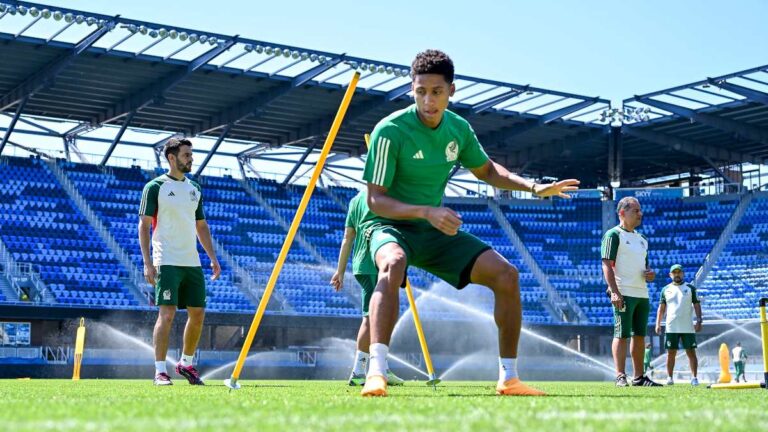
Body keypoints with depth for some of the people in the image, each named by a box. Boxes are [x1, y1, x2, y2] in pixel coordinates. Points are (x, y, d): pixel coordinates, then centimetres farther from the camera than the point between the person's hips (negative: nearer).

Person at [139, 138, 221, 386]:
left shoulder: (195, 189, 16)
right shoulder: (155, 187, -2)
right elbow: (144, 226, -5)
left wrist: (213, 258, 13)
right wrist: (147, 263, -13)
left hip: (192, 262, 6)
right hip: (167, 262, -6)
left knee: (198, 313, 7)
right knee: (167, 313, -12)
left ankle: (186, 363, 24)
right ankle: (160, 371, -7)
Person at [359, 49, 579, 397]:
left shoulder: (459, 129, -1)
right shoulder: (390, 130, -20)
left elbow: (487, 171, 18)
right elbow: (375, 200, -20)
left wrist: (533, 187, 3)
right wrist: (426, 211, -35)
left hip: (436, 230, 6)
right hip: (391, 227, -6)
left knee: (506, 275, -6)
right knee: (393, 264, -41)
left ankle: (508, 378, 5)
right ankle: (376, 373, -46)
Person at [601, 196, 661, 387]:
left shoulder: (641, 239, 21)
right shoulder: (613, 235, -4)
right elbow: (607, 265, -11)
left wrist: (650, 273, 5)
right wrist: (614, 292, -21)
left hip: (642, 293, 8)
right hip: (624, 293, -8)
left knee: (640, 335, 9)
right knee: (622, 334, -8)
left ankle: (639, 377, 15)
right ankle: (621, 377, -7)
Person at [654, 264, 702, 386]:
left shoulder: (690, 288, 5)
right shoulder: (666, 289, 9)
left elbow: (697, 305, 2)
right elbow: (661, 308, 10)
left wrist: (699, 321, -9)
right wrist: (658, 323, 1)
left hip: (688, 327, -1)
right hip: (671, 328, 1)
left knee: (691, 352, -2)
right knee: (671, 353, 2)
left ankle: (694, 377, -2)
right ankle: (669, 377, 5)